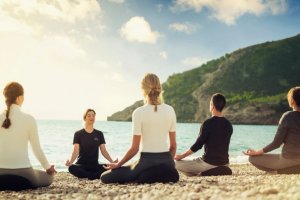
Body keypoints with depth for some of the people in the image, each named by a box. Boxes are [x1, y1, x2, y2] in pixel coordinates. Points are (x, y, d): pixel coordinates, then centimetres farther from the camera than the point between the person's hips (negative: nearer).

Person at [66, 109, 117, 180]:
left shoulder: (99, 134, 9)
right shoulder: (78, 134, 2)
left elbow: (103, 151, 3)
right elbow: (75, 151, -9)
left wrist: (112, 162, -15)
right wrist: (70, 162, -30)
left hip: (95, 165, 1)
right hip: (81, 165, -1)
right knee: (72, 168, -37)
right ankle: (96, 176, -23)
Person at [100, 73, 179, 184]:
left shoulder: (139, 112, -11)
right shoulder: (170, 110, 2)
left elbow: (134, 149, -9)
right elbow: (173, 145, 6)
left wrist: (117, 165, 5)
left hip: (147, 162, -5)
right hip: (166, 162, 5)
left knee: (105, 177, 7)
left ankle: (145, 177, -5)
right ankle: (164, 176, 7)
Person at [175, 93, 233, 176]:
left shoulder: (208, 123, -15)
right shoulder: (228, 124, 5)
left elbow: (198, 145, -13)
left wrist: (181, 156, -1)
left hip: (209, 163, -7)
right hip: (224, 163, 7)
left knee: (176, 164, 3)